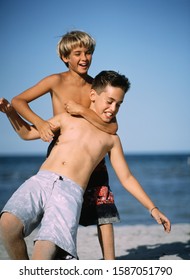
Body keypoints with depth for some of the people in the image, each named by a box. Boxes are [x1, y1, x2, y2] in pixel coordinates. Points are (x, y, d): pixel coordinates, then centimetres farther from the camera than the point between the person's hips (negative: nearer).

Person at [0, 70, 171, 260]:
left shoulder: (111, 139, 21)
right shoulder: (67, 118, 23)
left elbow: (127, 178, 24)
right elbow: (27, 133, 29)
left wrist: (153, 209, 19)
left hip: (70, 192, -1)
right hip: (40, 181, 2)